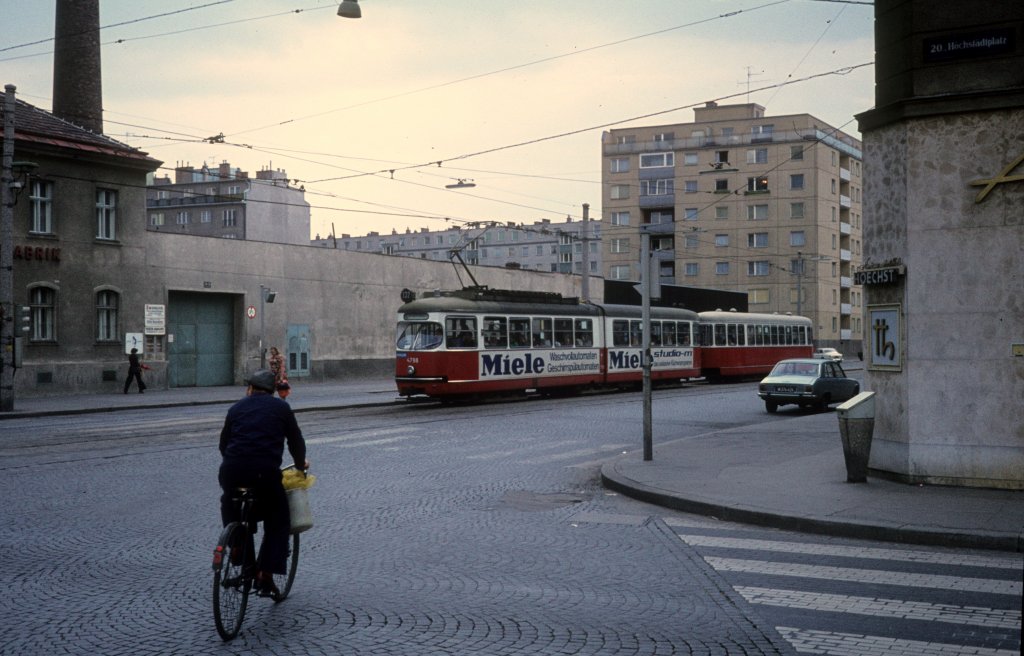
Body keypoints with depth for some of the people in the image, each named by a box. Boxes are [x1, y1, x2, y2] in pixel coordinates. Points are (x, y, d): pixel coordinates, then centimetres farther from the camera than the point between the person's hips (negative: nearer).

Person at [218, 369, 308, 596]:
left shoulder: (237, 407, 19)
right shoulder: (281, 408, 14)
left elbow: (223, 443, 22)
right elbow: (295, 440, 17)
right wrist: (300, 463, 35)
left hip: (232, 471, 2)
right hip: (266, 473, -2)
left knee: (229, 501, 36)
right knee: (278, 522, 14)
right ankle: (266, 575, 4)